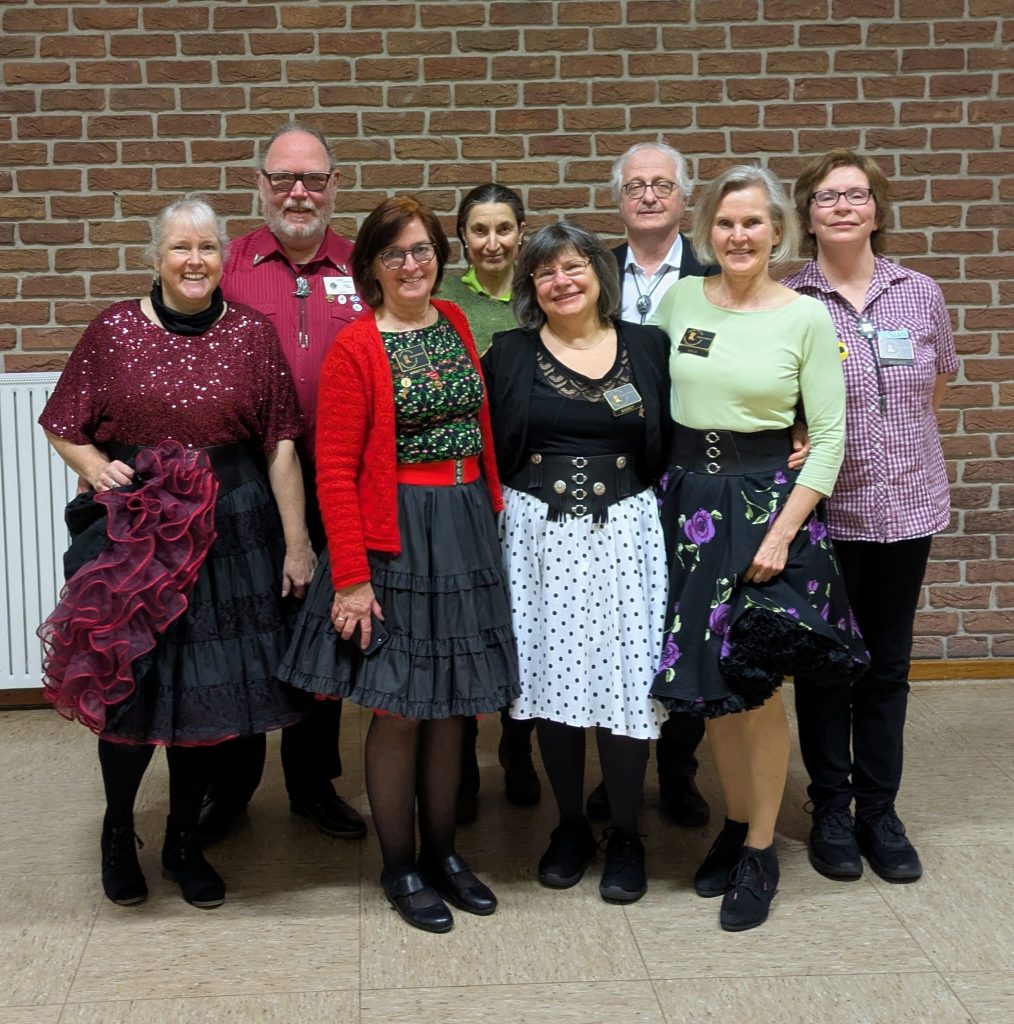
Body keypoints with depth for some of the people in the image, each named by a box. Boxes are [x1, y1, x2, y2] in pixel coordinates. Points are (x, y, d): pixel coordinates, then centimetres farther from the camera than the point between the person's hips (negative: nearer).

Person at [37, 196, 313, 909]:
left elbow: (281, 444, -2)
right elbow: (64, 428, 6)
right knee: (126, 685, 3)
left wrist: (296, 544, -4)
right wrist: (97, 468, -14)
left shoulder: (253, 333, 1)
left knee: (209, 687, 7)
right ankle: (118, 832, 30)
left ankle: (185, 842, 28)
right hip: (130, 527, 0)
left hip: (229, 529, 1)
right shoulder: (114, 330, 1)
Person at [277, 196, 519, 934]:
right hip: (395, 537, -6)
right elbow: (335, 471, -13)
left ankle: (442, 852, 28)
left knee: (453, 702, 13)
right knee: (400, 708, 3)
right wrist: (350, 579, -17)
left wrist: (488, 520, 8)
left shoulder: (455, 324, 9)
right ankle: (400, 869, 19)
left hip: (466, 533, 6)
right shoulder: (355, 349, -10)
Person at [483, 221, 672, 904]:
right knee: (554, 676, 6)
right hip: (540, 535, 1)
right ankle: (571, 827, 24)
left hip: (625, 533, 0)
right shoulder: (511, 355, 5)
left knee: (625, 678, 0)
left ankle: (626, 835, 17)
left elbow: (673, 445, 7)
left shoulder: (648, 348, 5)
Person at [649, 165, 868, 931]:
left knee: (757, 683, 0)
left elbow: (830, 435, -7)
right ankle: (735, 823, 29)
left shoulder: (806, 317, -6)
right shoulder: (680, 300, 3)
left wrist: (783, 531, -14)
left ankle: (761, 850, 16)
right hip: (689, 498, 3)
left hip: (767, 499, -3)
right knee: (710, 679, 10)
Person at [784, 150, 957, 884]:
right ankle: (831, 810, 22)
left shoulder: (921, 296, 3)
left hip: (906, 506, 3)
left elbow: (934, 393, 15)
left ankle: (879, 810, 24)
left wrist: (897, 447, 9)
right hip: (824, 511, -3)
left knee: (888, 663, 11)